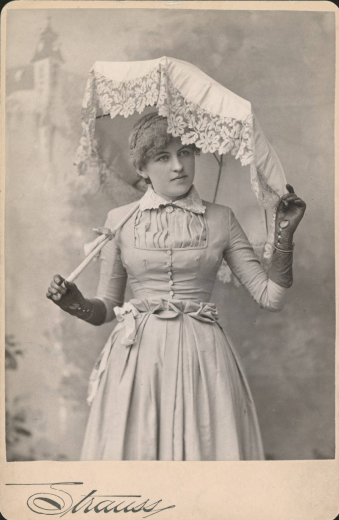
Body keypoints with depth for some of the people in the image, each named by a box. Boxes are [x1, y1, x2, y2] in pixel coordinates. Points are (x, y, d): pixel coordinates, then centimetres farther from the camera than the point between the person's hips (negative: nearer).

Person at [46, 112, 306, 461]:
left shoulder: (220, 219, 6)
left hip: (202, 355, 1)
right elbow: (106, 307, 11)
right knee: (134, 447, 4)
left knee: (203, 446, 4)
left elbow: (270, 296, 4)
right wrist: (77, 304, -9)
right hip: (137, 357, 0)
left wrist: (284, 235, -5)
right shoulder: (120, 220, 5)